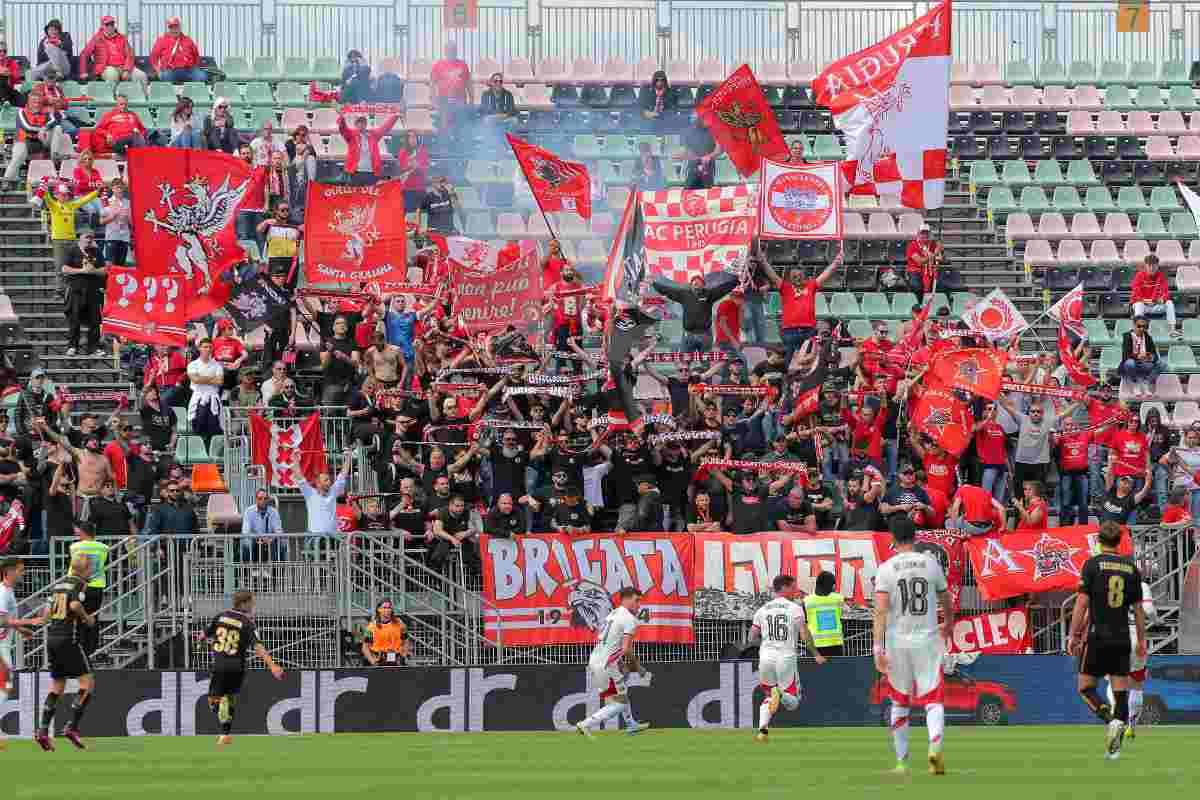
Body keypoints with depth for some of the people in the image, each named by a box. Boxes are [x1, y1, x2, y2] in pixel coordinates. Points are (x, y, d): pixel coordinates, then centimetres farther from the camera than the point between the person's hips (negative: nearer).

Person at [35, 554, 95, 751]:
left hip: (52, 637, 8)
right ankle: (72, 727, -10)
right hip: (70, 639, -8)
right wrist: (87, 618, -5)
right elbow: (75, 605, -24)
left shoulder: (58, 584, 16)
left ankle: (43, 730, 2)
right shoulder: (80, 583, -6)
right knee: (87, 683, -1)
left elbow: (48, 612, 17)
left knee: (57, 686, 13)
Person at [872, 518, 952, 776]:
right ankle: (935, 747, -27)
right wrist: (948, 624, 36)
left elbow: (881, 609, -14)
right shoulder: (931, 563, 2)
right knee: (933, 699, -1)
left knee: (899, 702, 14)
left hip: (897, 642, 0)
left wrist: (878, 647, -17)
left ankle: (902, 761, 19)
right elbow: (946, 601, 15)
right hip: (928, 640, 0)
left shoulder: (886, 568, -4)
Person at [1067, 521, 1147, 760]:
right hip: (1122, 639, 3)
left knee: (1086, 688, 6)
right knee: (1120, 690, 5)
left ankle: (1111, 719, -20)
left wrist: (1074, 636, -4)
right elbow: (1138, 608, 10)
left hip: (1097, 635, -3)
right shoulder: (1131, 568, 7)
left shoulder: (1093, 564, -4)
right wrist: (1141, 640, 19)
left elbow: (1082, 603, -9)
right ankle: (1114, 747, -1)